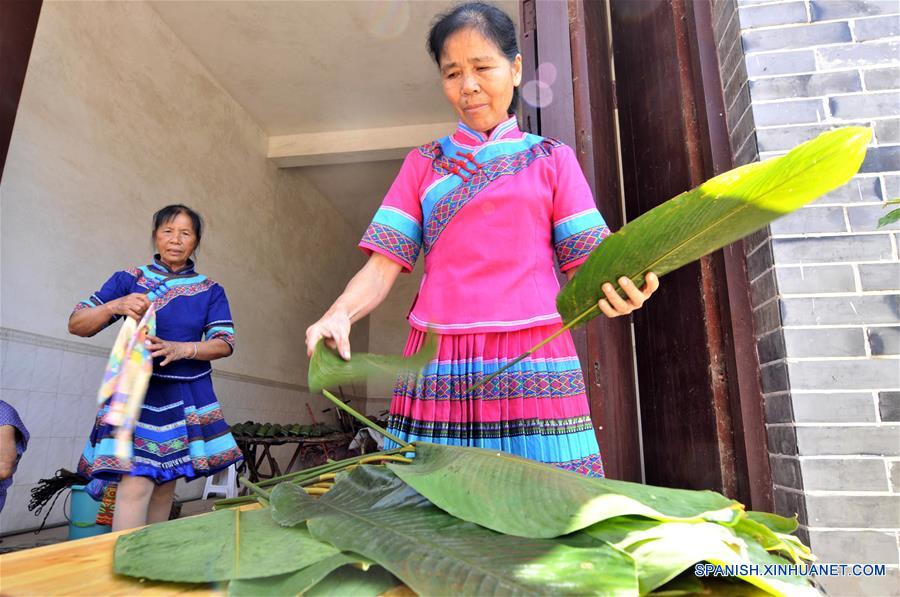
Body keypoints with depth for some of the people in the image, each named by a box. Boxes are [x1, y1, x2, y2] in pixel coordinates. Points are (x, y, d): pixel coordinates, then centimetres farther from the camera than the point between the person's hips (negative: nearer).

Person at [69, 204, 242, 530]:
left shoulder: (210, 291, 7)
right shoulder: (129, 279, 4)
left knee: (166, 485, 9)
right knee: (136, 484, -15)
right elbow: (76, 325, 1)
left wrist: (180, 349, -20)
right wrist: (115, 306, -19)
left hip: (187, 397, 2)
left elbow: (224, 343, -2)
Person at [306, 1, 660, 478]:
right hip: (440, 368, 1)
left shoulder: (552, 160, 13)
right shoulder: (423, 164, 16)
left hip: (532, 364, 0)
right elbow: (382, 265, 6)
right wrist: (339, 314, -13)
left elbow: (588, 265, 5)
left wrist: (618, 288, -18)